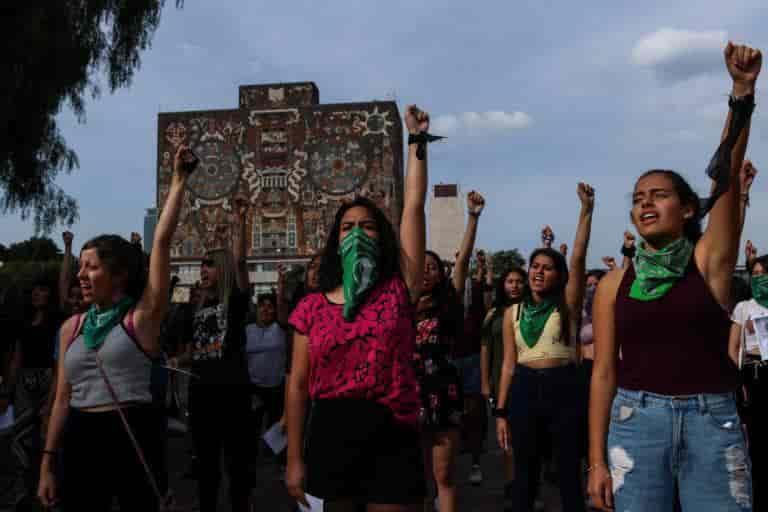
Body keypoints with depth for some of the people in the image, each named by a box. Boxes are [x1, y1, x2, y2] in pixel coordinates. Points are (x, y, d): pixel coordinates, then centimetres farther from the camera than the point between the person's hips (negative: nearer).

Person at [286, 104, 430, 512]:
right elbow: (298, 384, 4)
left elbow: (413, 207, -4)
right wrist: (295, 458, 2)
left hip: (392, 438, -1)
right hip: (331, 436, 2)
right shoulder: (312, 307, 3)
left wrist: (417, 140, -1)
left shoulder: (398, 290, 0)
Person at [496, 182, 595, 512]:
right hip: (524, 389, 2)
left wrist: (586, 210, -20)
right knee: (524, 471, 12)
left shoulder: (567, 306, 1)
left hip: (564, 387, -2)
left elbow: (578, 258, -12)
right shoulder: (513, 313, 7)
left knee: (569, 472, 6)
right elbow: (508, 364, 7)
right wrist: (501, 412, 4)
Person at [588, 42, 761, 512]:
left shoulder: (709, 260, 2)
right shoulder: (615, 284, 4)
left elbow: (727, 176, -11)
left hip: (711, 420, -1)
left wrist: (743, 93, -20)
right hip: (636, 419, 1)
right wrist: (597, 460, 0)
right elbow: (604, 371, 3)